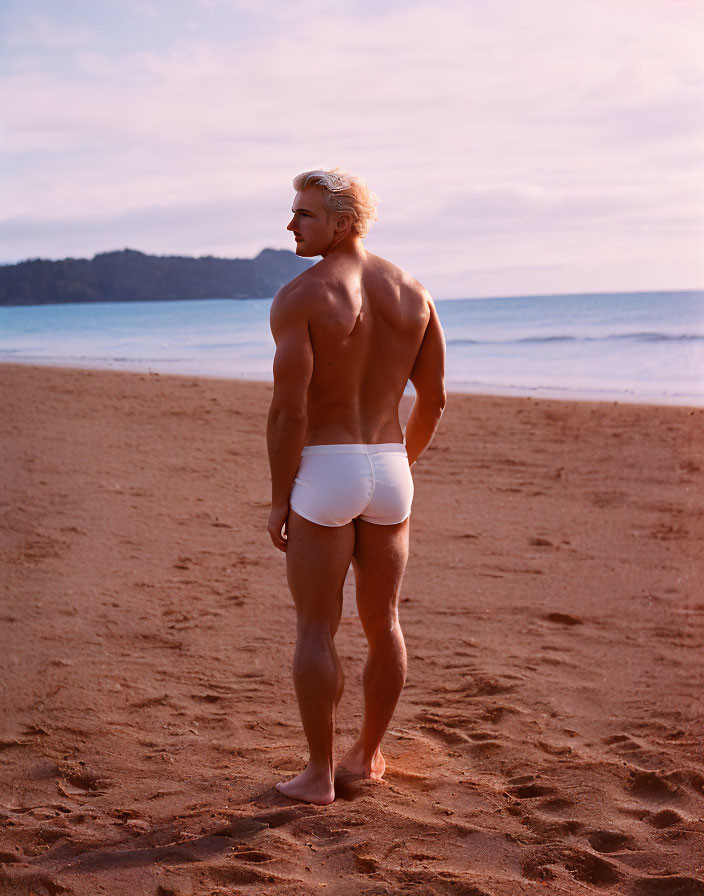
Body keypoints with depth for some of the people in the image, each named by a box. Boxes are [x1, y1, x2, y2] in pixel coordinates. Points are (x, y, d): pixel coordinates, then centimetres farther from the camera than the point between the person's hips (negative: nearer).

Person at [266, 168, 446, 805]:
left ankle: (319, 775, 11)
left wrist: (280, 500, -7)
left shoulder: (299, 297, -11)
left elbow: (289, 409, -16)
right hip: (389, 469, 5)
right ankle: (368, 753, 31)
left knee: (316, 630, 4)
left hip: (323, 473, -5)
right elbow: (434, 399, 8)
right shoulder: (412, 293, 5)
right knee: (383, 623, 17)